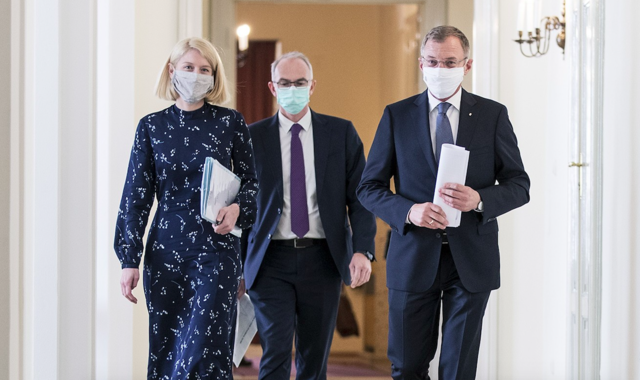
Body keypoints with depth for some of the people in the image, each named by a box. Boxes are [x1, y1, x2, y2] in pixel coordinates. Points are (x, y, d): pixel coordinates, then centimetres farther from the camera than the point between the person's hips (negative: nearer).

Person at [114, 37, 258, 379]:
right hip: (165, 250, 2)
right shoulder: (151, 126, 6)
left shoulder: (230, 123, 3)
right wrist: (130, 260, 1)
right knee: (164, 350, 6)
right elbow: (136, 195, 6)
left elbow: (251, 181, 8)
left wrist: (237, 208, -15)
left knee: (205, 351, -10)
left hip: (216, 250, -2)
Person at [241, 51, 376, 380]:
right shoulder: (253, 137, 4)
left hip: (322, 260, 1)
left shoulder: (341, 133, 5)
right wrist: (238, 265, 3)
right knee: (275, 354, -12)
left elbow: (360, 197, 2)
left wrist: (363, 251, -13)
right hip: (271, 261, -1)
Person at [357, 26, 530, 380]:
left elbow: (519, 185, 3)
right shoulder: (396, 115, 3)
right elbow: (369, 187, 3)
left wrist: (479, 200, -18)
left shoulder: (493, 115, 3)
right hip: (413, 256, 0)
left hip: (471, 259, 0)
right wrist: (408, 211, -16)